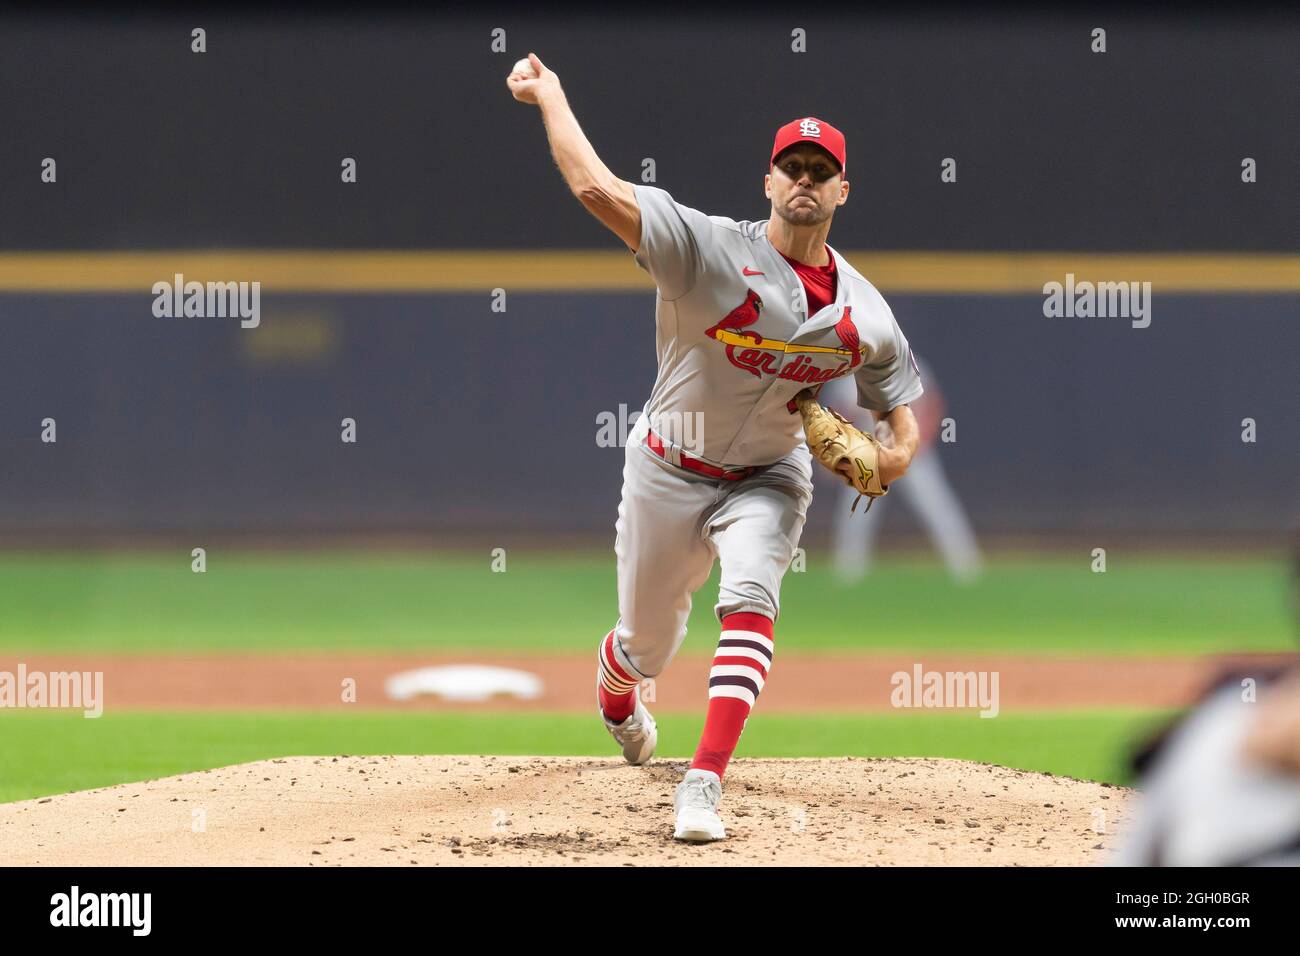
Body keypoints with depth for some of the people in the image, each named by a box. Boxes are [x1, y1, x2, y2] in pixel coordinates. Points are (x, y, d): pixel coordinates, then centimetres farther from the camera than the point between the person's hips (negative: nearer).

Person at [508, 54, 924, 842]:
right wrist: (550, 95, -24)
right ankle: (615, 699, 53)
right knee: (648, 642, 12)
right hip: (669, 473, -1)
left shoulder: (864, 315, -6)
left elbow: (904, 412, 4)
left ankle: (706, 782, -33)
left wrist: (893, 458, -20)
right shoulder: (711, 248, -20)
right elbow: (596, 188, -29)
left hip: (768, 476, 1)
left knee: (751, 598, -28)